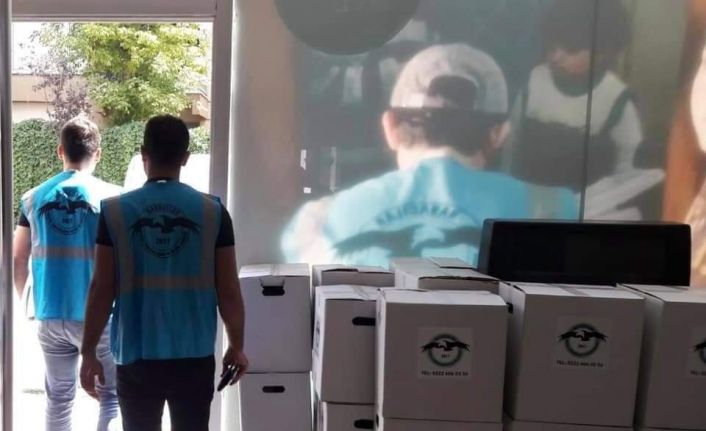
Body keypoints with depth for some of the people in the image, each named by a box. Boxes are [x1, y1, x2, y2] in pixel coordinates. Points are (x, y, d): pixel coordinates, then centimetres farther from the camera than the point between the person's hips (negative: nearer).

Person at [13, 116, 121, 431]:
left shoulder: (34, 198, 3)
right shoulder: (111, 197, -7)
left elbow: (18, 259, 7)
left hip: (51, 316, 4)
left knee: (59, 398, 17)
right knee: (111, 396, 8)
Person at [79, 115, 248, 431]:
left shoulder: (115, 211, -6)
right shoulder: (213, 212, -6)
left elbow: (102, 289, -6)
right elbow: (228, 291, -4)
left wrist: (88, 352, 5)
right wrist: (236, 347, 8)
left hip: (136, 357, 0)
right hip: (195, 356, 0)